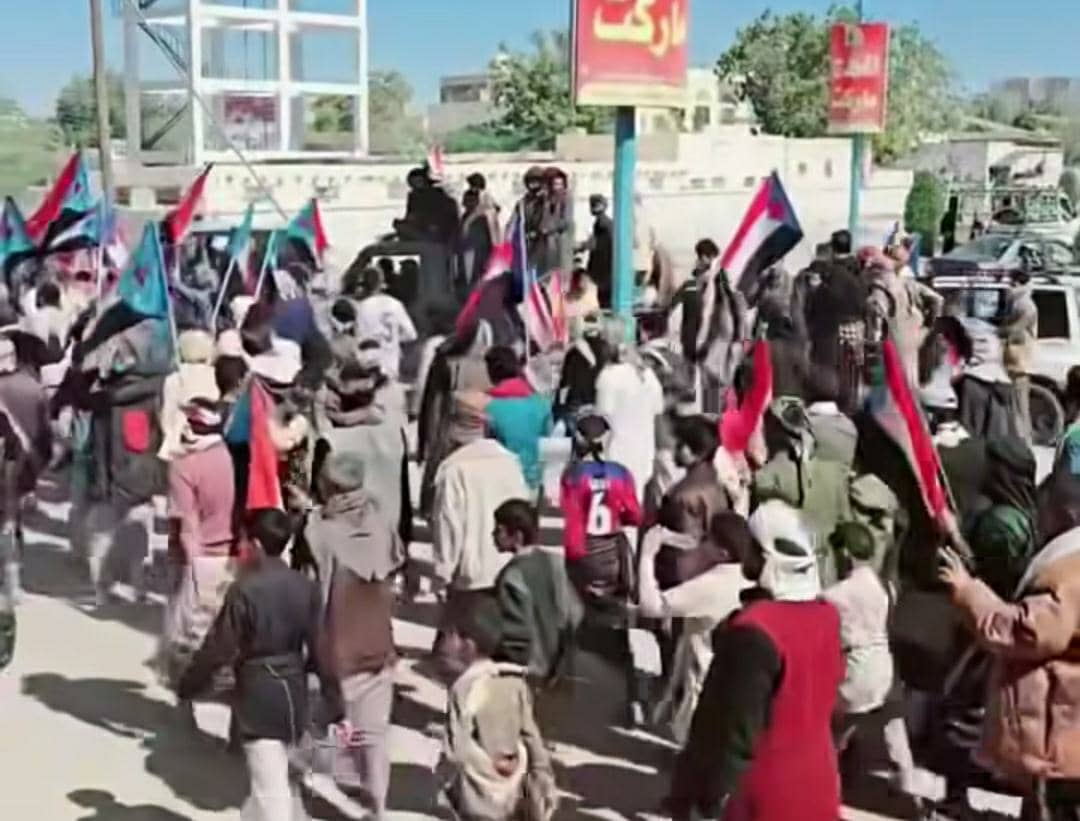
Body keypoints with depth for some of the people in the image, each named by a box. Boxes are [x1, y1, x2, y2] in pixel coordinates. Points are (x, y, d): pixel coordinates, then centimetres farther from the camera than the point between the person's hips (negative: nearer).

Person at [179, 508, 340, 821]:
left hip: (257, 698, -5)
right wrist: (336, 710, 4)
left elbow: (218, 648, -12)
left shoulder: (243, 590, -16)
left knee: (271, 790, -4)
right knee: (283, 779, 24)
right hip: (294, 695, 6)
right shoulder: (306, 587, -2)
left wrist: (187, 686, 4)